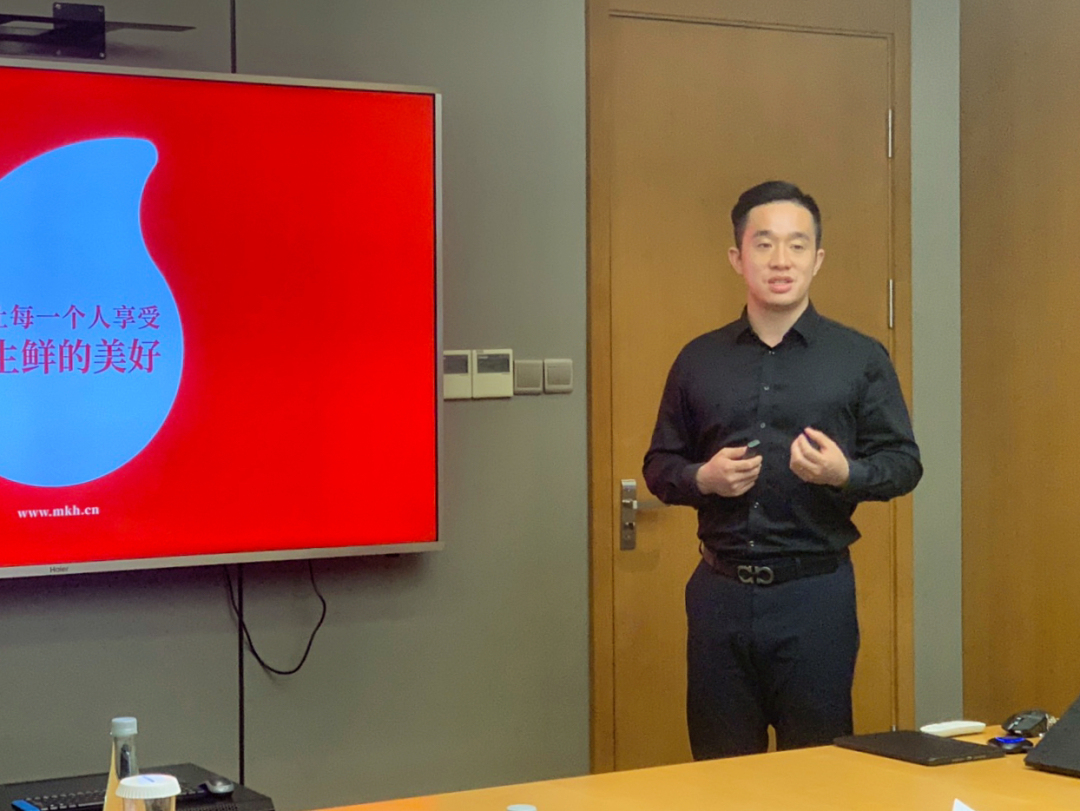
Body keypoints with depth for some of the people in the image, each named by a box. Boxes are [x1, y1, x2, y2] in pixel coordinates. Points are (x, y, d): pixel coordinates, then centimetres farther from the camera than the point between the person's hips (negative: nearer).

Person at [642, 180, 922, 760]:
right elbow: (659, 466, 13)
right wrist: (702, 478, -9)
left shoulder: (861, 358, 2)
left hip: (816, 591, -2)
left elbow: (904, 462, 3)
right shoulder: (699, 360, 8)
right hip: (719, 593, 2)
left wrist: (845, 473, -18)